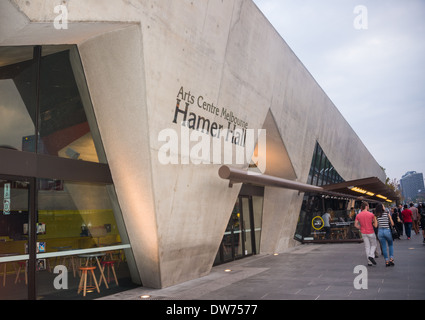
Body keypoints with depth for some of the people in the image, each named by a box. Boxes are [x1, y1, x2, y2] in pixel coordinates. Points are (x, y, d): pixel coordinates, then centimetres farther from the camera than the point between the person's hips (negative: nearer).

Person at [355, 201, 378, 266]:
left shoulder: (358, 215, -1)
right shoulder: (371, 214, -11)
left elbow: (356, 225, 0)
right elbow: (375, 225, -6)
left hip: (364, 233, 3)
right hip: (371, 232, -3)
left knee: (367, 247, 9)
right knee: (373, 245, 14)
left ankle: (369, 262, 8)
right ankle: (371, 256, -9)